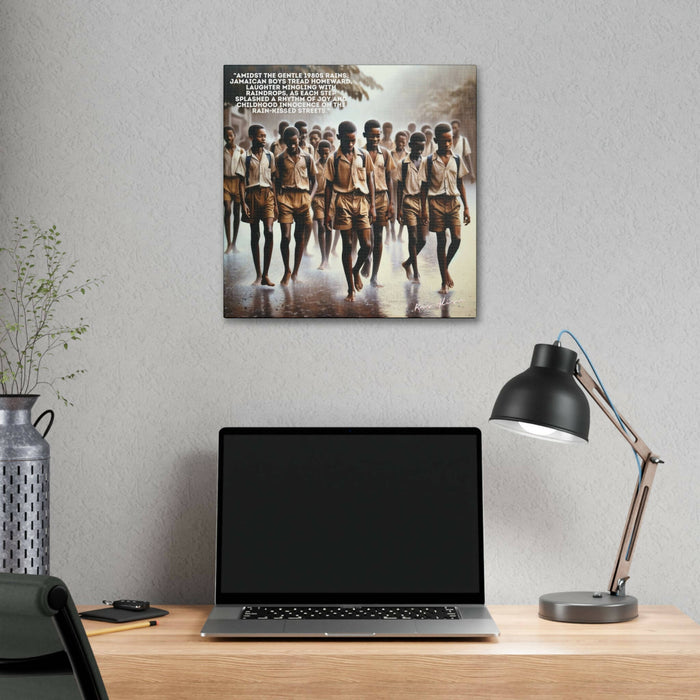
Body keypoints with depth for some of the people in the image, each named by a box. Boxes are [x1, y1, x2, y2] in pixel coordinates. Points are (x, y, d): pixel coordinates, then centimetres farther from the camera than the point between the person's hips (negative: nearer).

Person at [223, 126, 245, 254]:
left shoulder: (241, 151, 6)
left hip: (237, 181, 1)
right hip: (226, 181, -1)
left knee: (236, 212, 2)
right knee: (227, 211, -12)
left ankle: (234, 243, 10)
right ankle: (228, 243, -12)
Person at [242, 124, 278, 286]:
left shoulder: (269, 155, 9)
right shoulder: (245, 156, 1)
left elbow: (274, 178, 14)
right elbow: (242, 180, 1)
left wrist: (275, 200, 10)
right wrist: (243, 202, -7)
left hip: (267, 194, 1)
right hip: (252, 195, -1)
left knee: (269, 232, -14)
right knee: (255, 235, 4)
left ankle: (266, 274, -9)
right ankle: (258, 274, 11)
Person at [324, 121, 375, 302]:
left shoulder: (364, 156, 7)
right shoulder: (334, 160, 2)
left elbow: (370, 180, 12)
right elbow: (329, 186, 6)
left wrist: (372, 205, 6)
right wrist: (327, 212, 4)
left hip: (361, 201, 2)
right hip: (343, 202, -2)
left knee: (366, 244, -6)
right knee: (347, 246, 0)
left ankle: (356, 271, 26)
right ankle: (351, 289, 6)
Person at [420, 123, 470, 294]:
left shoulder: (457, 160, 7)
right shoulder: (429, 162, -1)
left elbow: (460, 184, 12)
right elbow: (424, 186, 2)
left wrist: (466, 207, 8)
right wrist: (423, 209, -3)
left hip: (453, 202, 2)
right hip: (436, 202, -2)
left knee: (457, 238, -9)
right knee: (441, 241, 1)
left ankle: (445, 268, 18)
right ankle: (444, 281, 7)